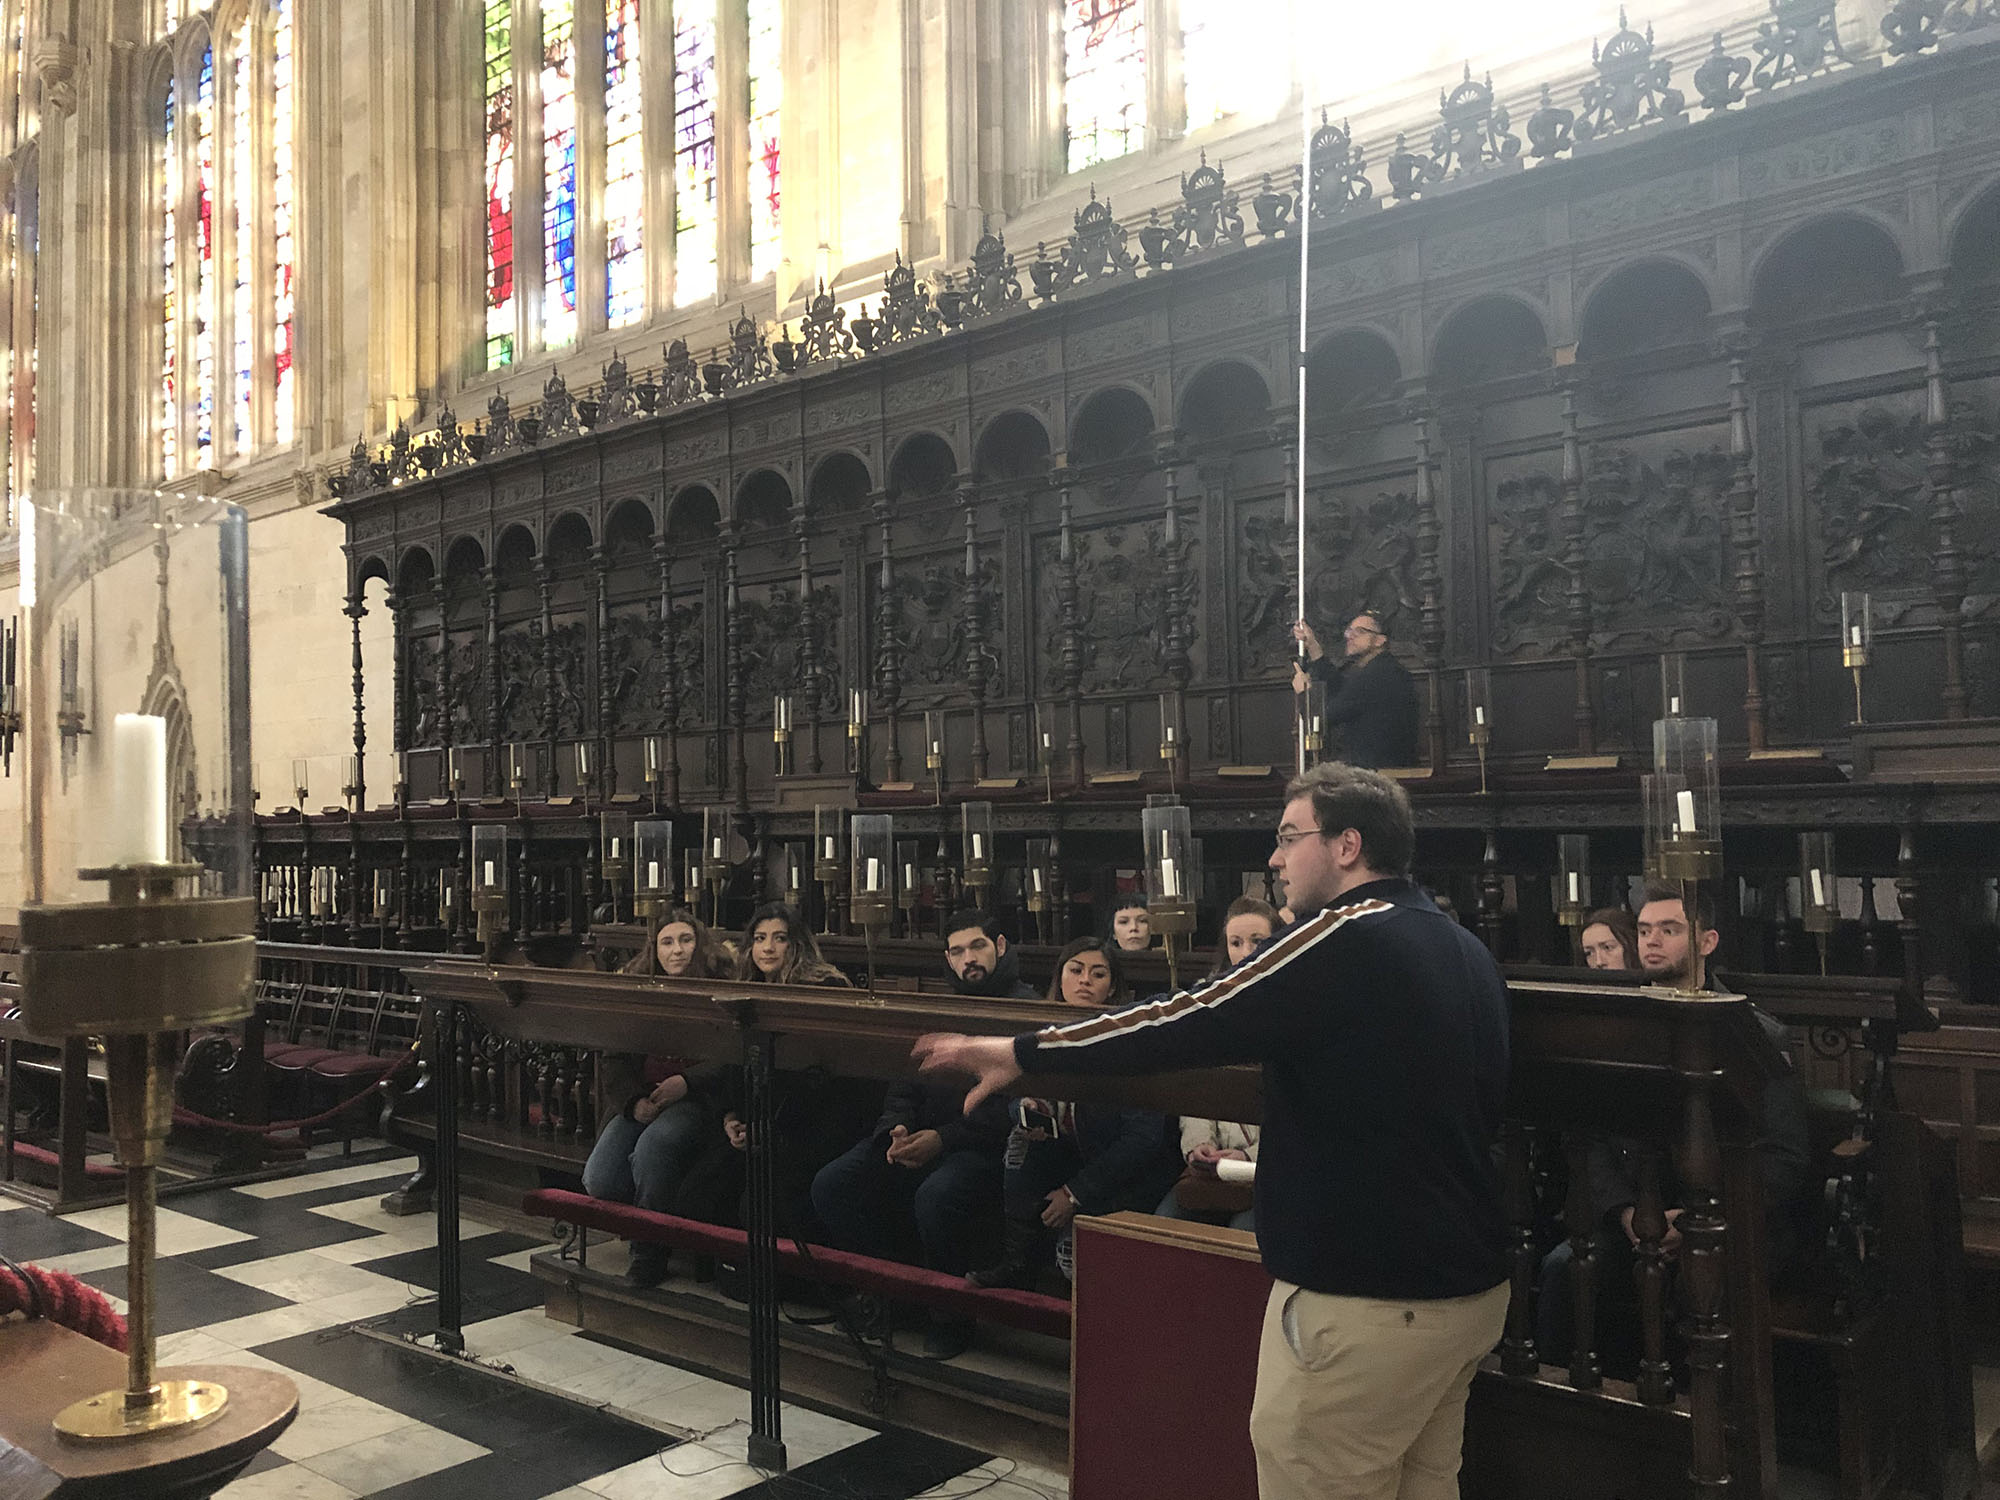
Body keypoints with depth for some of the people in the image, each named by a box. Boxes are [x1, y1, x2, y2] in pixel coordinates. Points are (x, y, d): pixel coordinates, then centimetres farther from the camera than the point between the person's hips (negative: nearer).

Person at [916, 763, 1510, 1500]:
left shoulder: (1345, 939, -17)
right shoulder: (1468, 951, 10)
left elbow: (1184, 1023, -18)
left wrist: (1021, 1053, -9)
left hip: (1367, 1302, -9)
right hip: (1467, 1286, 9)